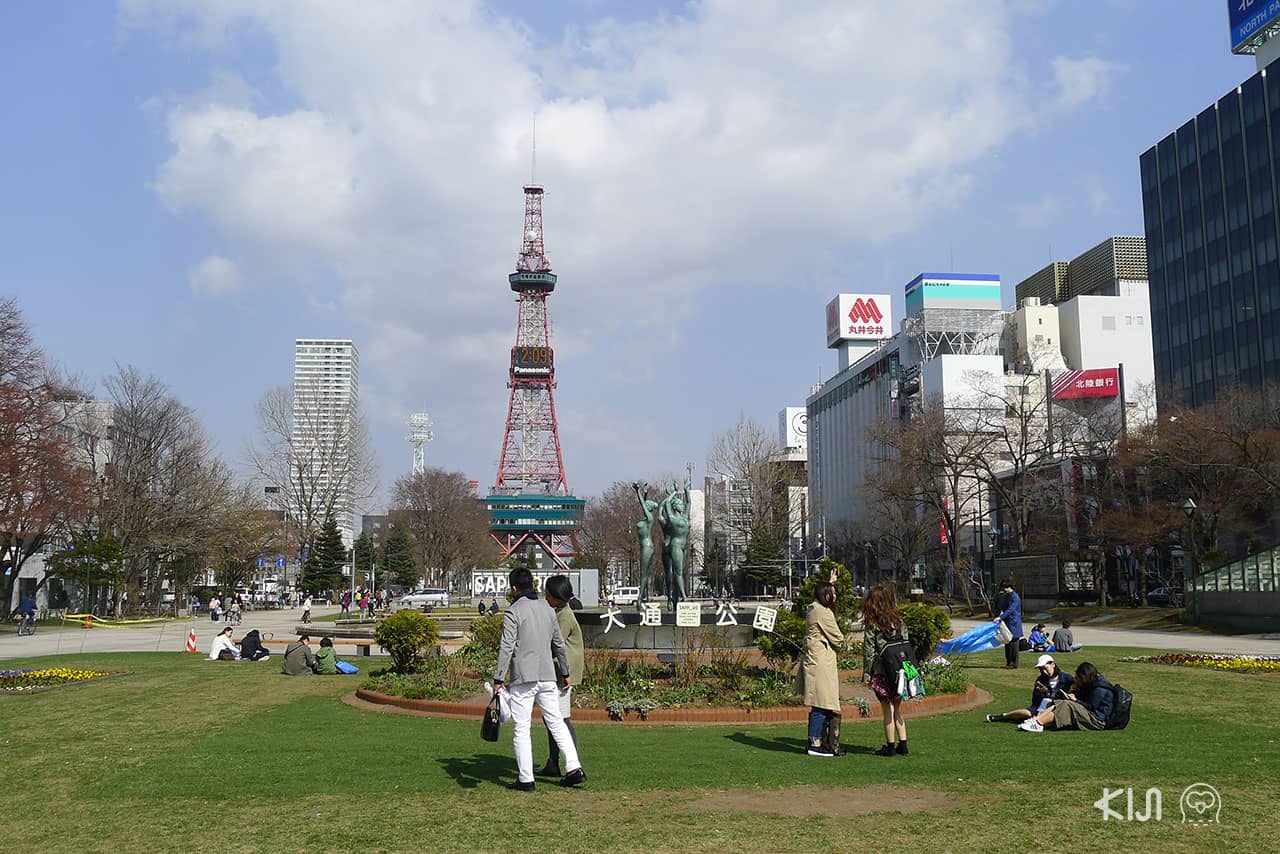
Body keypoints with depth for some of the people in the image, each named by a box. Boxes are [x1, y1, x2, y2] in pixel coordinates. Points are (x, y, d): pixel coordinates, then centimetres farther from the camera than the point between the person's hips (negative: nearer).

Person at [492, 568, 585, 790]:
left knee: (521, 729, 1)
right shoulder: (548, 610, 12)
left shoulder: (513, 612, -7)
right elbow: (560, 645, 18)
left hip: (523, 679, -6)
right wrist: (565, 674, 27)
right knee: (556, 722, 12)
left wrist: (498, 680, -11)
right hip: (547, 677, 6)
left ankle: (525, 779, 2)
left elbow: (507, 648, -14)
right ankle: (574, 768, 5)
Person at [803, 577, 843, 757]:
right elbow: (838, 639, -9)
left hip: (813, 660, 10)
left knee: (819, 705, 12)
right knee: (822, 704, -7)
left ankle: (815, 741, 16)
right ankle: (815, 744, -5)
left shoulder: (812, 609, 14)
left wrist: (831, 582, 46)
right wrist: (841, 640, 12)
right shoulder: (823, 612, -14)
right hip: (822, 663, -10)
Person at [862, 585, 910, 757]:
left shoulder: (872, 625, -9)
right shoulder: (899, 622, 4)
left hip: (881, 673, -4)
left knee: (888, 711, 2)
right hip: (899, 671, 4)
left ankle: (890, 747, 8)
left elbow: (869, 652, -9)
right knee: (898, 710, 14)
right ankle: (902, 745, 15)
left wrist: (866, 674, -3)